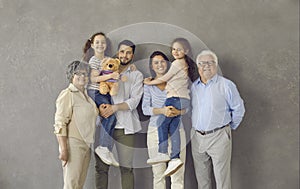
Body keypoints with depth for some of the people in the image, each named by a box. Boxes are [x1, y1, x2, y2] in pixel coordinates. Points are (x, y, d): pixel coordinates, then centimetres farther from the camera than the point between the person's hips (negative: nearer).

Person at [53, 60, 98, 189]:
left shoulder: (86, 95, 15)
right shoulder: (67, 95, -10)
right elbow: (60, 124, -15)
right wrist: (63, 149, -20)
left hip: (86, 145, 8)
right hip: (73, 144, -8)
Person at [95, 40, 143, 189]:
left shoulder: (137, 75, 9)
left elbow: (134, 101, -2)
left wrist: (114, 107, -17)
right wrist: (100, 106, -12)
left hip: (124, 126, -1)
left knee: (126, 168, 0)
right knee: (101, 167, 1)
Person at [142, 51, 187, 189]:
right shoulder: (148, 85, 8)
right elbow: (145, 109, 1)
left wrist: (178, 111, -16)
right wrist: (162, 111, -17)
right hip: (156, 130, 1)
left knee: (178, 173, -1)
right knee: (158, 173, 5)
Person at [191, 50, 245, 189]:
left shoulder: (226, 85, -6)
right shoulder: (194, 86, 9)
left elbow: (238, 109, 1)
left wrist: (230, 127, 6)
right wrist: (196, 127, 13)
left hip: (218, 137, -5)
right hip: (197, 137, 5)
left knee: (222, 177, -1)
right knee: (201, 177, 14)